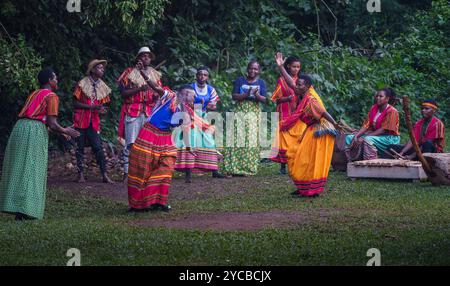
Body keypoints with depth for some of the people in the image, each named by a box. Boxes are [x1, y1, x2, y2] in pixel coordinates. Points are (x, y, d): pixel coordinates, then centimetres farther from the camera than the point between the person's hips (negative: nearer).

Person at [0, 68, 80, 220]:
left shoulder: (34, 94, 24)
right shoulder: (51, 96, 0)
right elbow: (52, 123, -8)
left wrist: (60, 131, 31)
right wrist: (65, 131, 11)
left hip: (19, 127, 7)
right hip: (35, 131, -7)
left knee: (17, 168, 8)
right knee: (31, 169, -5)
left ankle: (15, 207, 10)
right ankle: (26, 209, -9)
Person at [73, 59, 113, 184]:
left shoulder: (102, 87, 8)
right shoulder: (82, 84, -7)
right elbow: (75, 103, -9)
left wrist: (101, 110, -8)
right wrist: (92, 107, -19)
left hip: (94, 121, 3)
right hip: (81, 120, -3)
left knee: (98, 147, -3)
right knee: (80, 147, 2)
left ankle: (104, 175, -3)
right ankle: (81, 174, 7)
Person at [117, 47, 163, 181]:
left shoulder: (155, 75, 18)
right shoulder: (129, 72, 5)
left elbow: (160, 92, 21)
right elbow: (123, 92, -3)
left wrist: (157, 95, -3)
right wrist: (139, 89, -17)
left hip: (150, 113, 4)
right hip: (132, 112, -4)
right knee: (131, 144, -9)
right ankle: (127, 172, -7)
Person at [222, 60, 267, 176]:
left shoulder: (261, 83, 9)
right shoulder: (240, 80, 6)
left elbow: (264, 100, 1)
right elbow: (234, 96, -3)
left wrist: (257, 95, -20)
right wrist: (247, 94, -17)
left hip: (254, 114, 1)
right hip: (240, 113, -1)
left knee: (252, 140, -2)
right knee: (237, 139, -8)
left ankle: (249, 168, 1)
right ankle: (233, 168, -7)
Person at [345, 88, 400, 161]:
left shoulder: (392, 111, -14)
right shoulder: (374, 108, 8)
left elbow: (383, 130, -20)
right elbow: (366, 125, 3)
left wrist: (364, 138, -24)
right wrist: (356, 135, -15)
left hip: (389, 138, -8)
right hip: (376, 135, 8)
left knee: (368, 140, -36)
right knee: (349, 138, -5)